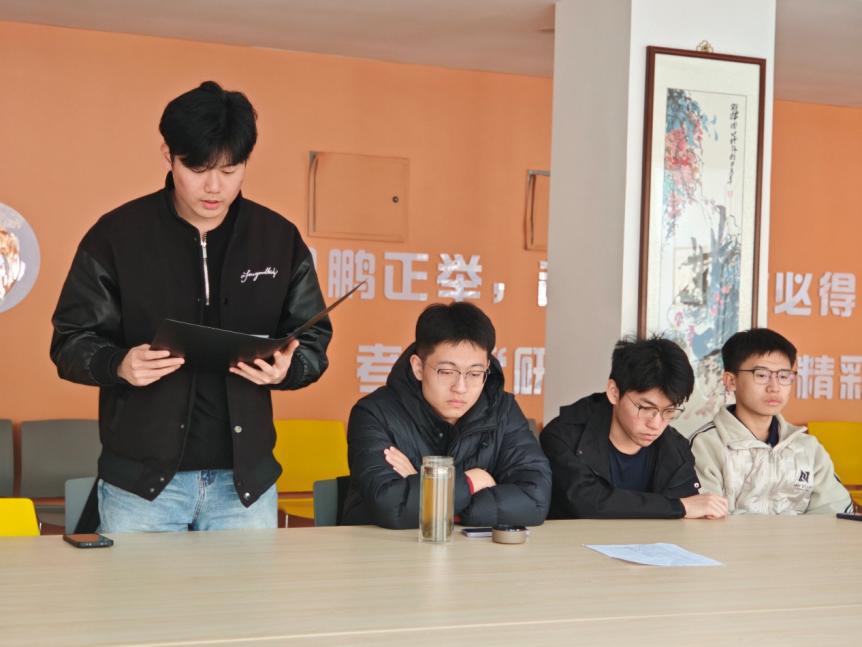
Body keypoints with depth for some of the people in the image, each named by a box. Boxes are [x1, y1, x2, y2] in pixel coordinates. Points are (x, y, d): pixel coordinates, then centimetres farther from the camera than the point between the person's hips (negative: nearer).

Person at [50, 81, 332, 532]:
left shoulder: (279, 239, 3)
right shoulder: (117, 234, -3)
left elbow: (313, 340, 9)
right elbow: (71, 342, 0)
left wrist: (287, 369, -14)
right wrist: (119, 364, -22)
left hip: (244, 478, 2)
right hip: (142, 478, -1)